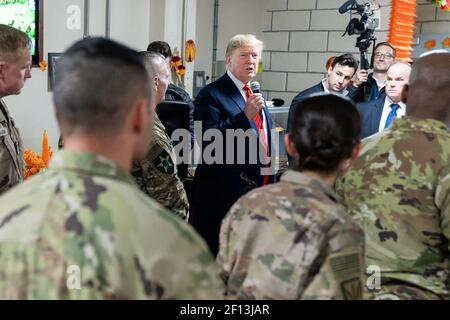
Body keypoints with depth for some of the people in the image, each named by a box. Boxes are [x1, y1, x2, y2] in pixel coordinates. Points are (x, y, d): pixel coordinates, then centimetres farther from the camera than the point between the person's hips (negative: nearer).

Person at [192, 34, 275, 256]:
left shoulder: (255, 94, 17)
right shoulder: (211, 94, -9)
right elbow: (208, 141, -20)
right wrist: (245, 114, -25)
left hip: (259, 188, 8)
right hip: (226, 193, -7)